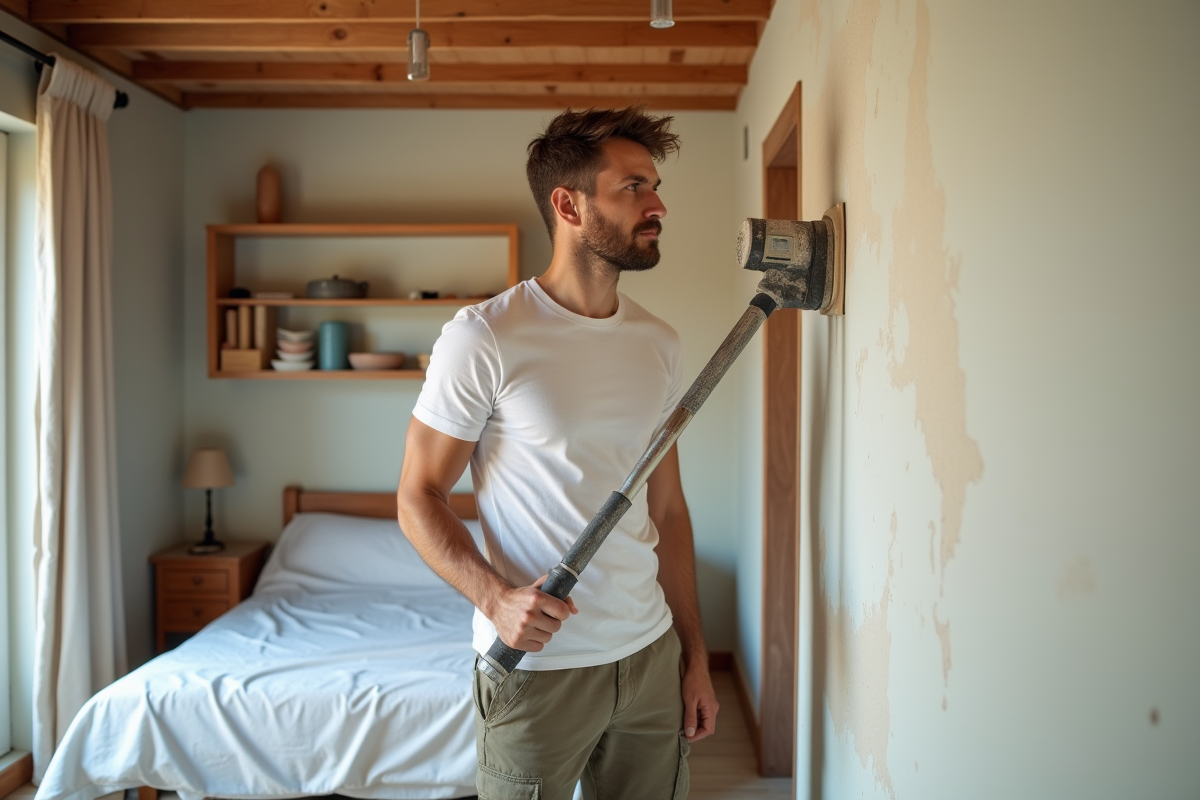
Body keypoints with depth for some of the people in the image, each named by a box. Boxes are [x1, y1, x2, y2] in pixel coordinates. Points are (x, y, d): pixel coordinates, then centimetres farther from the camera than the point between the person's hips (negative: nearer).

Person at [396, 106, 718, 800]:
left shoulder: (660, 345, 4)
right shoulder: (483, 337, -13)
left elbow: (668, 509, 8)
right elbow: (418, 496, -8)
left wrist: (696, 657, 9)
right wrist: (495, 596, -24)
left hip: (651, 657, 5)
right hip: (538, 666, -5)